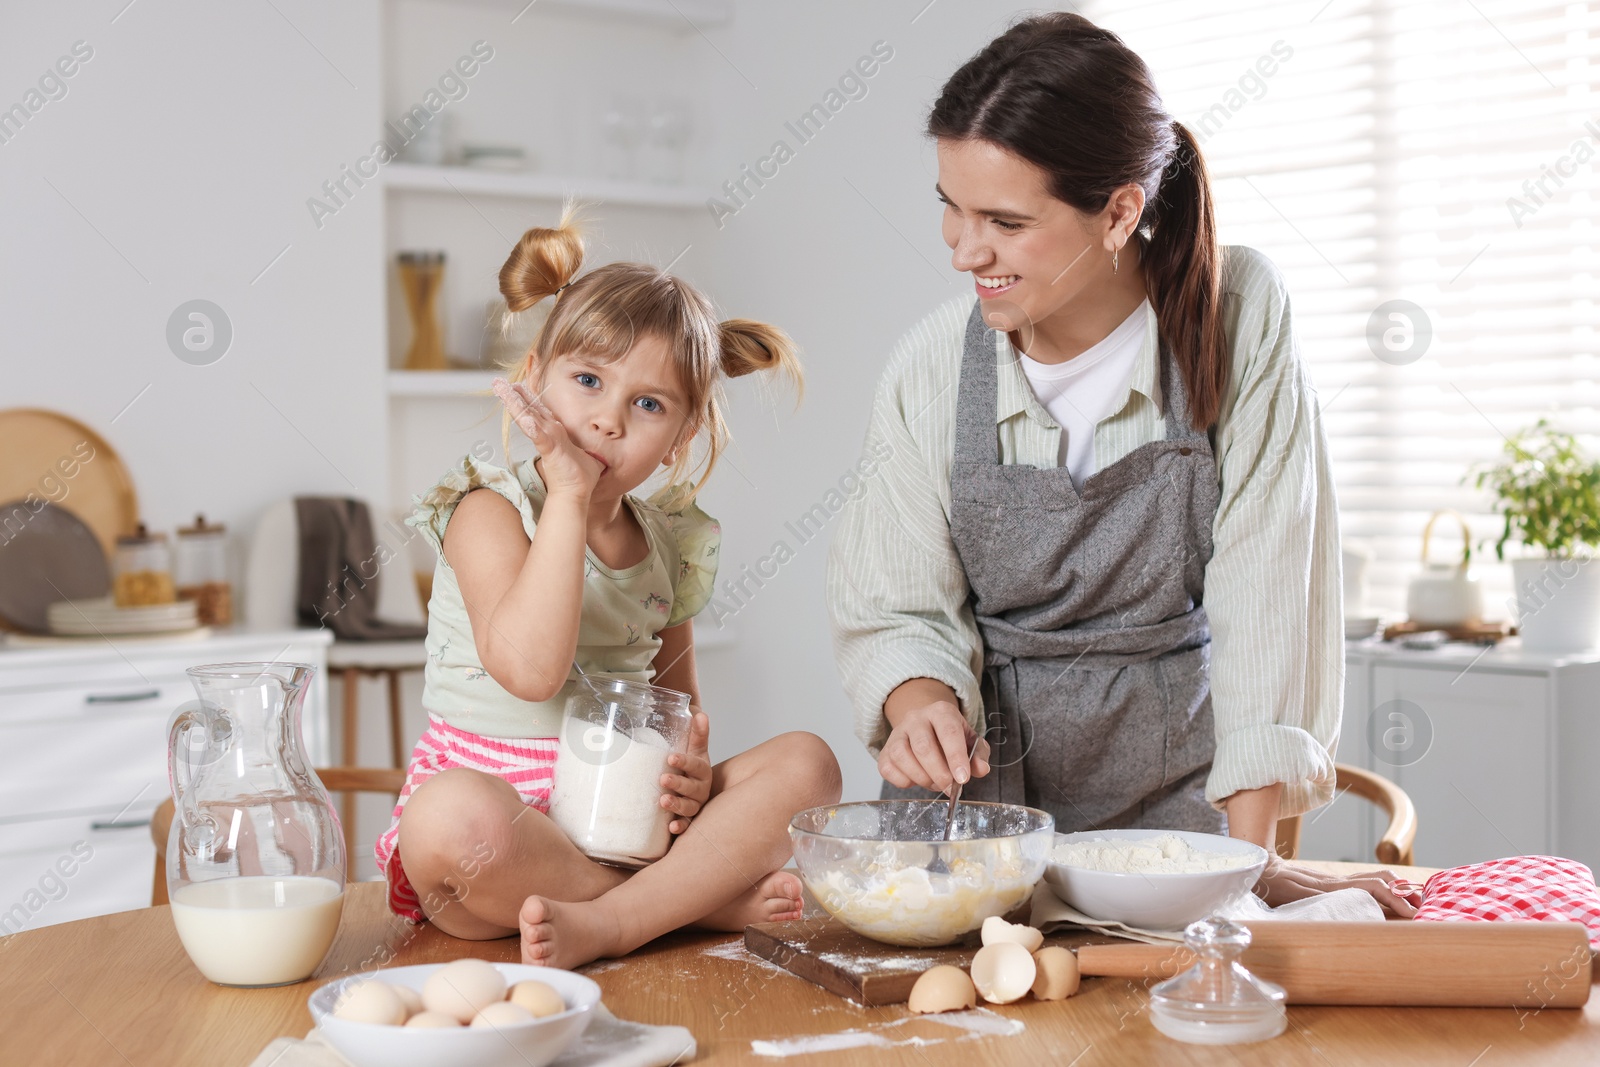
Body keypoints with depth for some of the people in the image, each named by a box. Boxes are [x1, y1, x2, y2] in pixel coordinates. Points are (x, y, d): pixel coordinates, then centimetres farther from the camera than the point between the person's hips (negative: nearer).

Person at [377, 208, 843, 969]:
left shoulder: (671, 543, 9)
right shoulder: (489, 511, -8)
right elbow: (531, 669, -26)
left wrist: (692, 775, -5)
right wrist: (568, 493, -21)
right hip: (501, 804, -5)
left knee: (805, 762, -11)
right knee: (451, 817, -39)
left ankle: (600, 925, -28)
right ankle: (706, 899, -21)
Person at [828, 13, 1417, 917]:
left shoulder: (1241, 317, -11)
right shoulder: (933, 366, -6)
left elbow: (1266, 589, -11)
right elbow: (898, 607, 0)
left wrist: (1251, 857, -13)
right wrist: (920, 704, -23)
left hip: (1176, 790, -1)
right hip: (980, 782, 1)